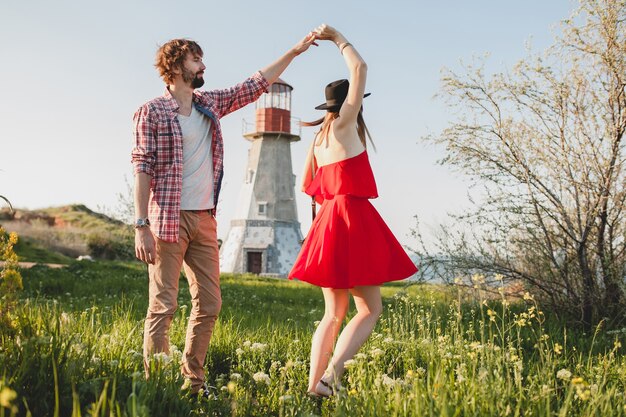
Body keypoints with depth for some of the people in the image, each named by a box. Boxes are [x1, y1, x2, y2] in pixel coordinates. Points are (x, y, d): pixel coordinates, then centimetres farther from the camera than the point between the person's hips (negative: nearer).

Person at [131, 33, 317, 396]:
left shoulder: (211, 104, 14)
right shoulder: (152, 112, -4)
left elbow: (256, 84, 23)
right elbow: (142, 169, -9)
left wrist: (294, 51, 22)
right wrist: (142, 226, -16)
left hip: (205, 219, 7)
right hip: (169, 220, -6)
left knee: (209, 305, 6)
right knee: (163, 306, -7)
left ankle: (193, 382, 16)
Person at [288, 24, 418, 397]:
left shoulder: (319, 139, 15)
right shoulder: (344, 126, -5)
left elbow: (308, 186, 22)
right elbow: (360, 68, -9)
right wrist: (337, 37, 2)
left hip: (329, 223, 8)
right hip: (353, 219, -8)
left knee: (335, 313, 11)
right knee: (370, 309, -2)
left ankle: (315, 383, 3)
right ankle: (331, 375, -17)